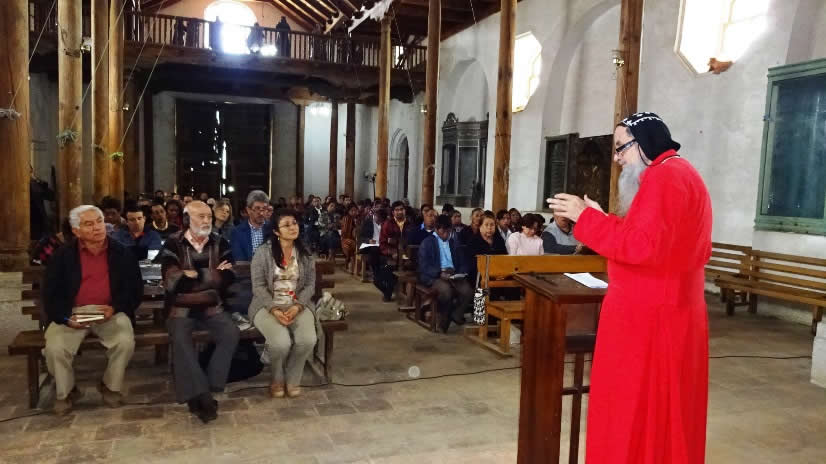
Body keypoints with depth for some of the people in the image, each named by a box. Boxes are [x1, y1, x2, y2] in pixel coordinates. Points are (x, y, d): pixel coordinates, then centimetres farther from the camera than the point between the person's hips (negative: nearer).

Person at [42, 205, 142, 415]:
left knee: (126, 341, -27)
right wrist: (66, 317, -15)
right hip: (73, 312, 0)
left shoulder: (121, 253, 3)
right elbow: (50, 293, 3)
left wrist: (115, 308, -13)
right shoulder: (63, 255, 2)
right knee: (54, 347, -25)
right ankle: (65, 392, 7)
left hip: (110, 312, 0)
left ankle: (110, 386, 3)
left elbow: (135, 289, 5)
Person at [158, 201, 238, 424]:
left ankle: (202, 392, -15)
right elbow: (172, 282, -16)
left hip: (211, 307, 2)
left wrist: (193, 275, -13)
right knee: (180, 339, -30)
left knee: (231, 334, -22)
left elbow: (227, 279, -5)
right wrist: (211, 275, -10)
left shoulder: (220, 243, 4)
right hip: (180, 308, -2)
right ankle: (202, 395, -22)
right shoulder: (173, 244, -5)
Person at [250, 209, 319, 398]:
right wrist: (274, 309, -18)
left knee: (308, 340, -27)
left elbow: (310, 285, 4)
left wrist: (297, 307, -13)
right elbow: (258, 286, -6)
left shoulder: (305, 254, 6)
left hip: (298, 306, 3)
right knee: (281, 342, -30)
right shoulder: (263, 252, -4)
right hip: (268, 306, -3)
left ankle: (293, 379, 3)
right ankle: (277, 379, 3)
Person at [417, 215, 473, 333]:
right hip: (433, 276, -4)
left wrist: (460, 273, -6)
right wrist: (440, 273, -22)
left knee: (468, 291, -27)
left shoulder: (454, 243, 22)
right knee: (446, 290, -36)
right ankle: (444, 319, -9)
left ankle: (456, 315, -2)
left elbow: (462, 263, 18)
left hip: (454, 276, 4)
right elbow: (424, 266, -6)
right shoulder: (427, 243, 5)